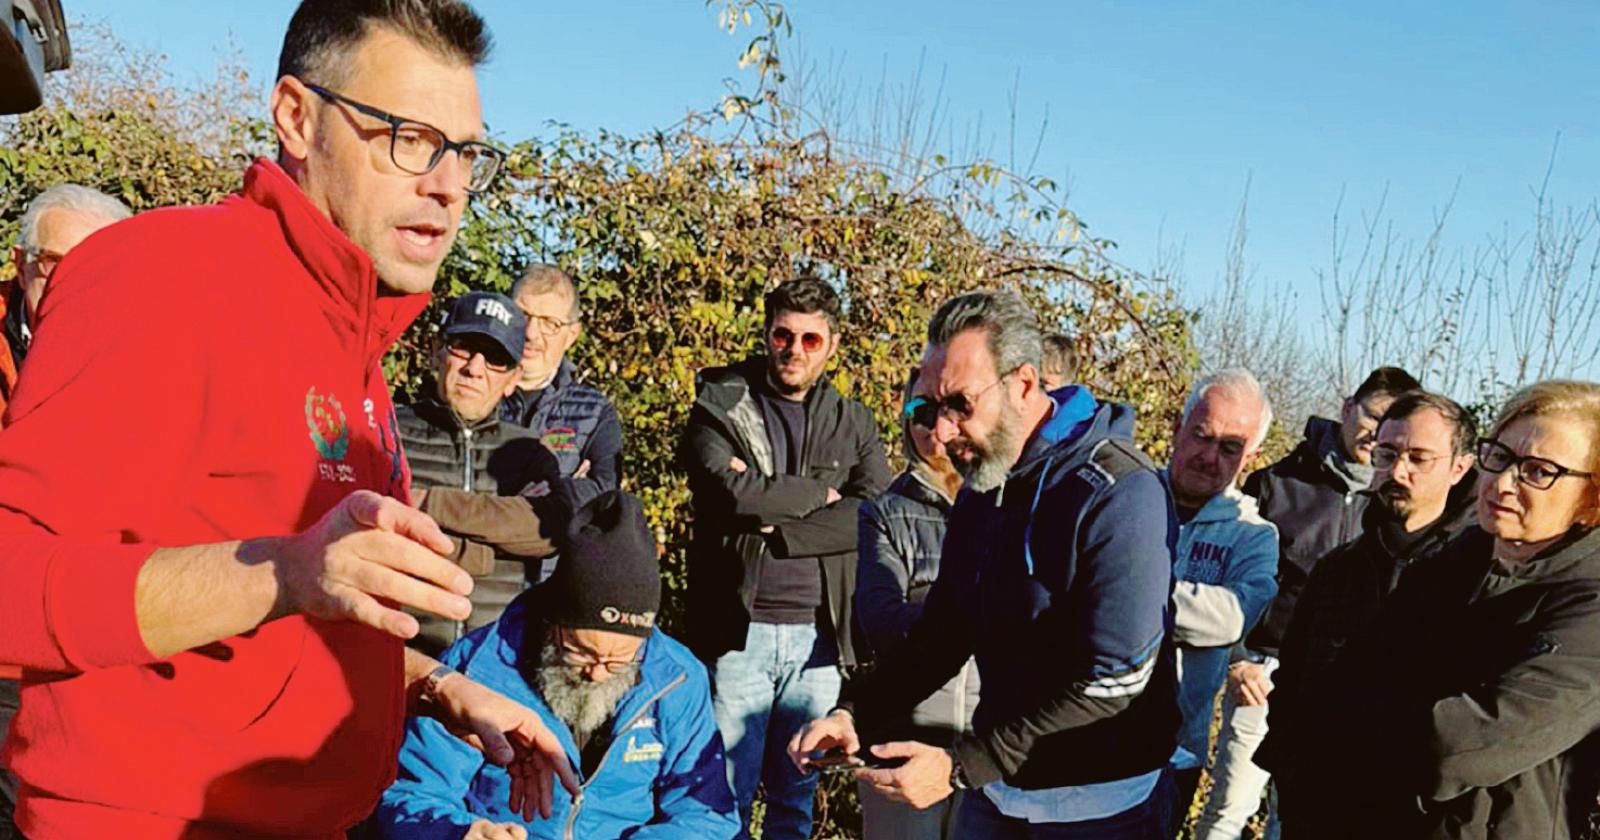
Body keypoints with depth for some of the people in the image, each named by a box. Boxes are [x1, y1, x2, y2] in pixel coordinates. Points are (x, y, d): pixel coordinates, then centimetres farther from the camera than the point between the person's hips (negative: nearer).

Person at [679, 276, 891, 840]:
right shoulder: (719, 408, 2)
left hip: (817, 634, 2)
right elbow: (734, 494, -16)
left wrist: (776, 525, -13)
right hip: (739, 630, -2)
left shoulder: (853, 424, 9)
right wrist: (822, 490, -7)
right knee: (726, 791, 4)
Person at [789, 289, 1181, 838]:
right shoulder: (980, 489, 3)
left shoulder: (1118, 494, -22)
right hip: (995, 784, 7)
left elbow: (1113, 683, -24)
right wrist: (854, 714, -8)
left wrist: (961, 767, -25)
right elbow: (943, 631, 8)